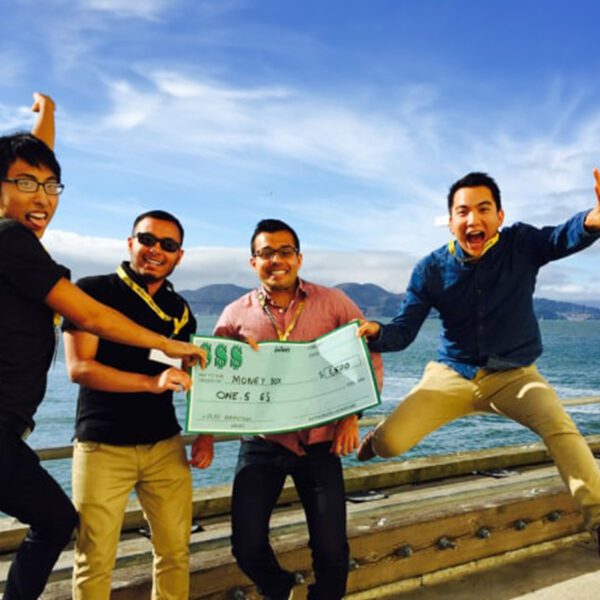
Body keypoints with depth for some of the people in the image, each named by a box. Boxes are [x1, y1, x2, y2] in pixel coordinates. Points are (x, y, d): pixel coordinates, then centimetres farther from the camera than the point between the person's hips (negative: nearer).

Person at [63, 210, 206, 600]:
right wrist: (150, 382, -24)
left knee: (176, 552, 8)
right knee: (95, 560, 2)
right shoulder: (92, 291, -5)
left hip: (165, 445, 4)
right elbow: (78, 367, -14)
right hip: (103, 446, -4)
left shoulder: (180, 311, 10)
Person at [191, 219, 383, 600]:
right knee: (247, 546, 4)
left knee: (332, 548, 3)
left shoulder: (333, 303, -2)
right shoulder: (236, 315, 1)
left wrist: (352, 415, -11)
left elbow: (370, 360, -1)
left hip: (320, 442, -1)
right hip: (262, 443, 1)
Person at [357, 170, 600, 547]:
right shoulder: (431, 270, -10)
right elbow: (404, 331, -9)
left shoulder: (521, 245, -12)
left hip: (514, 375, 0)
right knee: (390, 443, -12)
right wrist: (376, 333, -33)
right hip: (452, 374, 1)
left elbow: (565, 238, -32)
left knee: (561, 427, -28)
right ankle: (376, 440, 26)